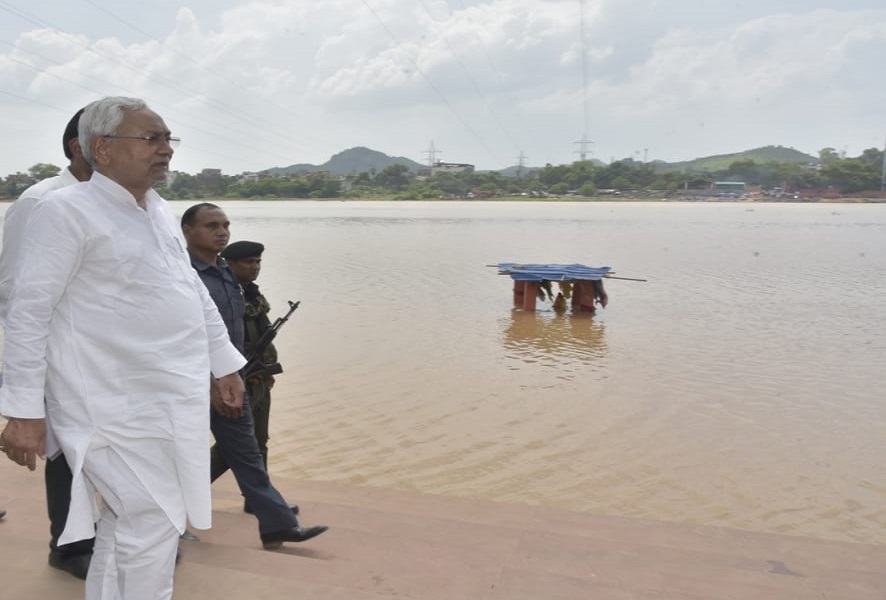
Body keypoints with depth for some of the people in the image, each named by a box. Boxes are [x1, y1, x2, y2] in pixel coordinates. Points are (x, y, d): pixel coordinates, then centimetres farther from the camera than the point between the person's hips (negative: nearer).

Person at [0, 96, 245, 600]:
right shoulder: (67, 211, -11)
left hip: (173, 401, 8)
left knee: (129, 525, 18)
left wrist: (225, 364, 18)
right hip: (116, 407, -7)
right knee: (150, 526, -4)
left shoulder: (160, 210, 12)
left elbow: (195, 291, 18)